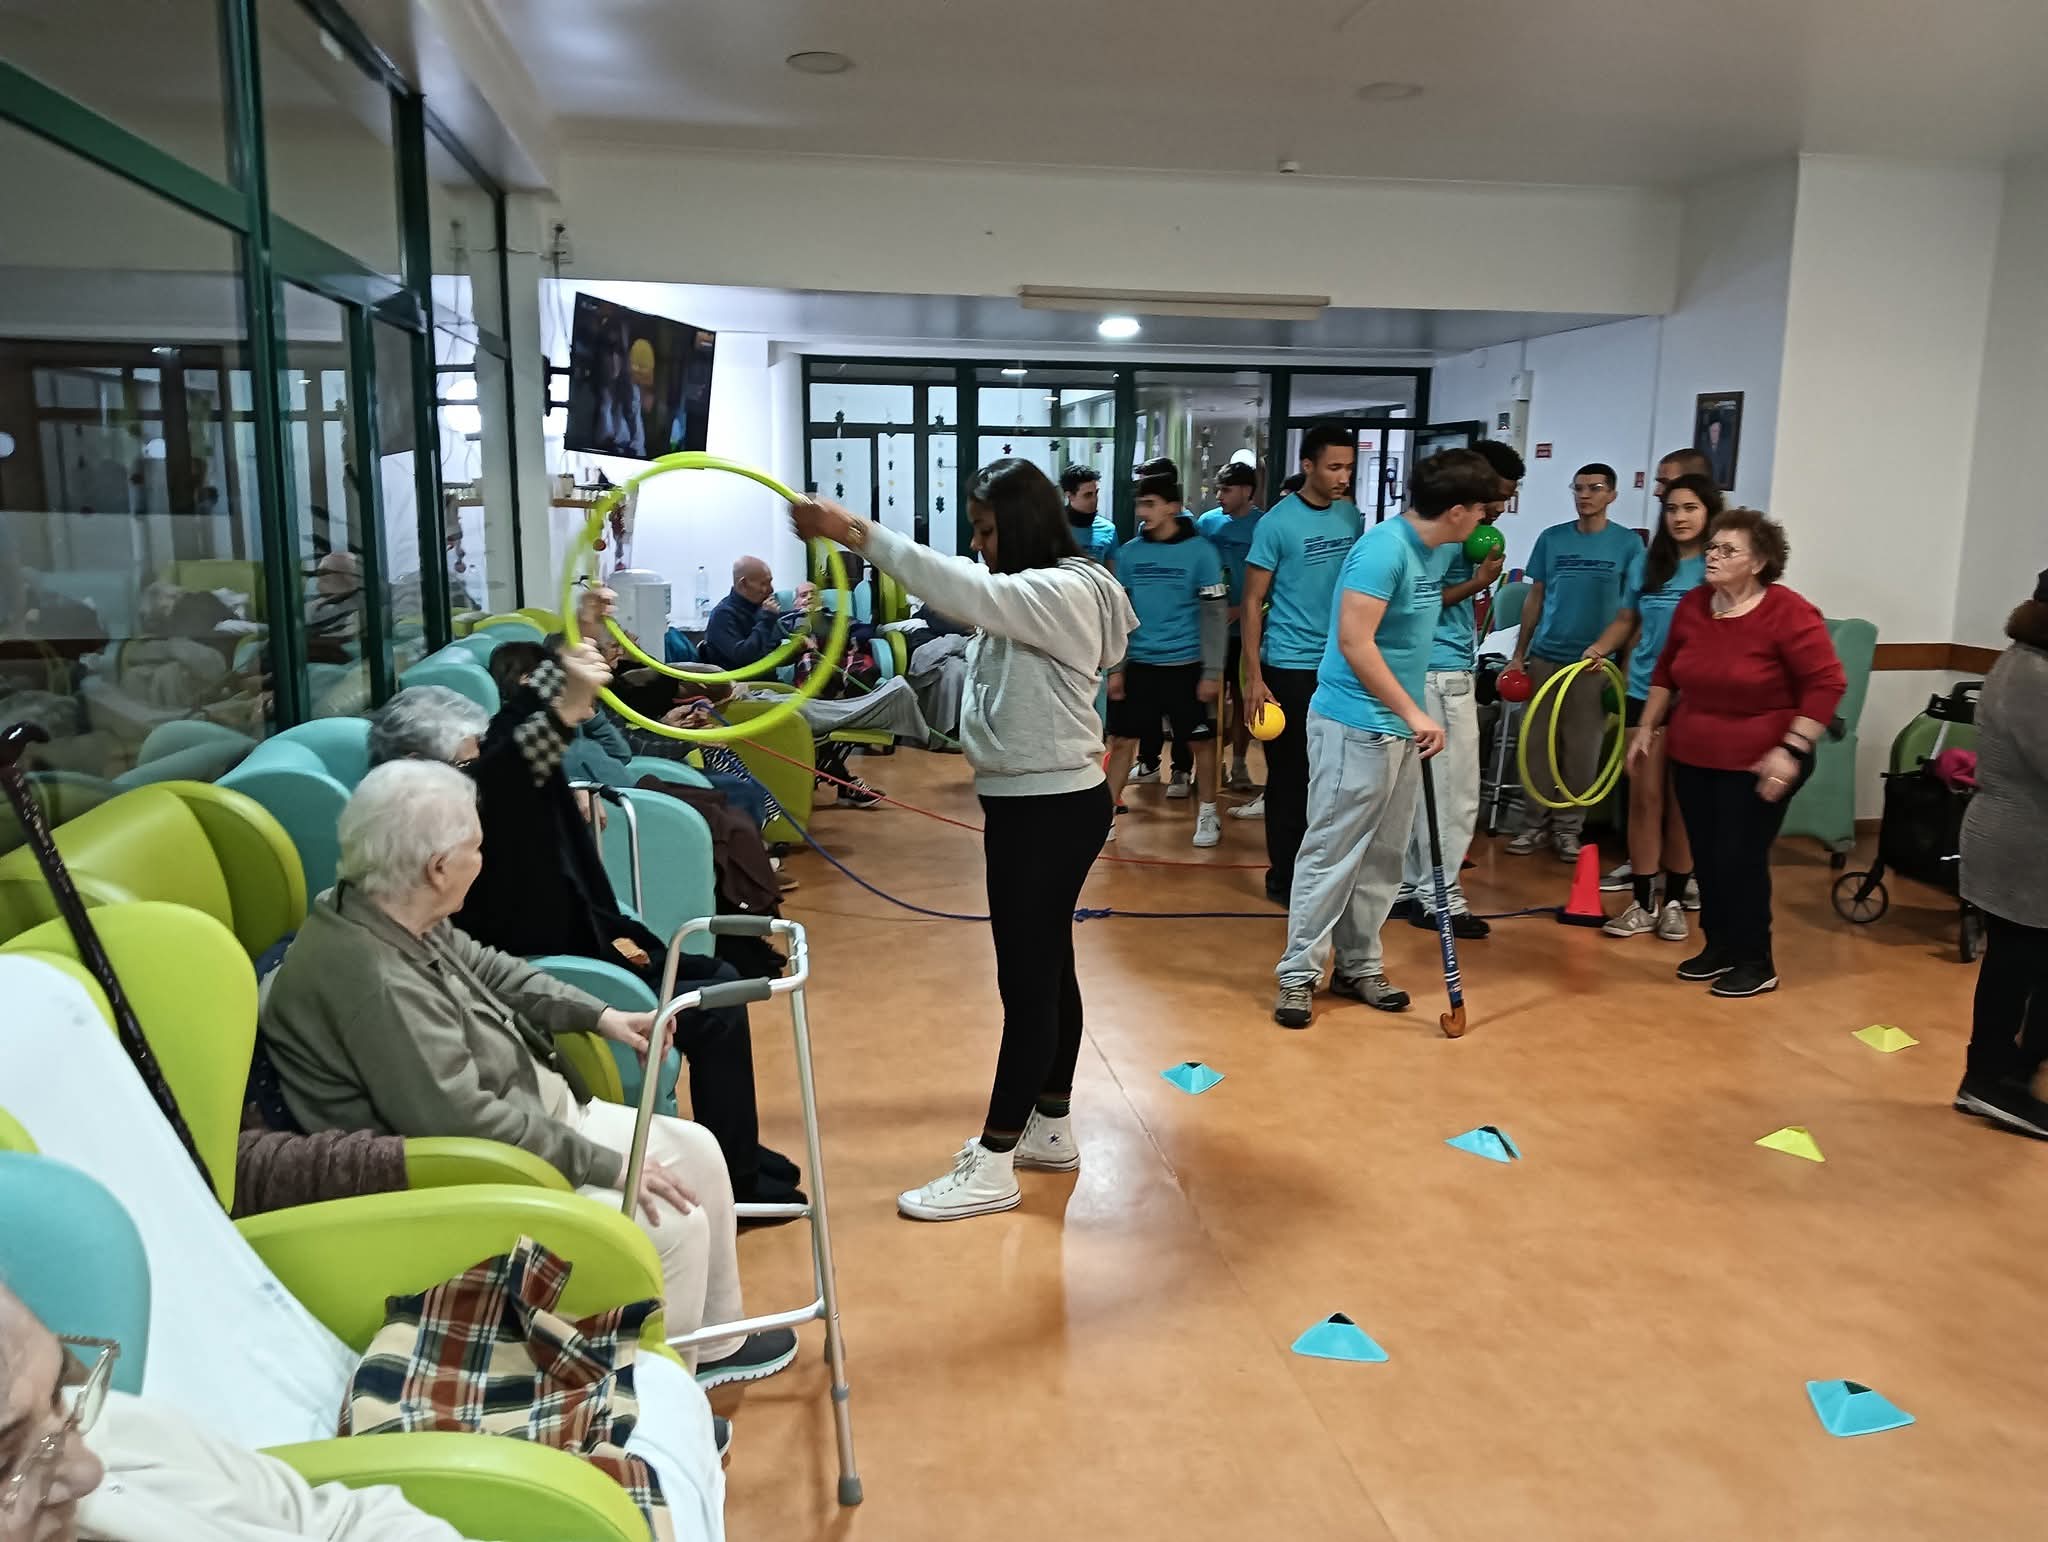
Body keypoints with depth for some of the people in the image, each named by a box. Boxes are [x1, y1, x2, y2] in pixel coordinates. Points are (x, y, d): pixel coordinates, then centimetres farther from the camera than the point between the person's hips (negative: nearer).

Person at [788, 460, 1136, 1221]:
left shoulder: (1065, 592, -19)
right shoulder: (1021, 595, 14)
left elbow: (962, 590, -32)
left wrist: (856, 533, -34)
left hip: (1053, 808, -10)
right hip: (1028, 802, 10)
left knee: (1026, 979, -4)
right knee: (1046, 968, 17)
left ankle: (992, 1168, 4)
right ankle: (1051, 1129, 30)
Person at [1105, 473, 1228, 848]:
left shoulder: (1200, 551, -7)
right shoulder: (1129, 552, 2)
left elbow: (1214, 615, -6)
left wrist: (1212, 672, -9)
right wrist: (1115, 668, 4)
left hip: (1186, 665, -3)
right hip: (1139, 664, 3)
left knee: (1201, 742, 8)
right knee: (1121, 739, 3)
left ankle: (1207, 815, 23)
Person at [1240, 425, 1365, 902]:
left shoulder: (1350, 515, 5)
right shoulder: (1277, 523, -10)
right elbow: (1252, 602, -8)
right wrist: (1254, 677, -13)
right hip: (1290, 667, -5)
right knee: (1289, 775, 4)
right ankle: (1285, 876, 15)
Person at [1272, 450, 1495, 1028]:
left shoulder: (1431, 552, 10)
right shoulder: (1384, 548, -18)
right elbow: (1354, 642, -23)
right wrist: (1415, 713, -21)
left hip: (1398, 727, 9)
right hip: (1354, 725, -9)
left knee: (1383, 857, 13)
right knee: (1332, 853, -2)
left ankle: (1358, 965, 24)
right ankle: (1299, 973, 8)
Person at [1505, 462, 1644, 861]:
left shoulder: (1628, 543, -1)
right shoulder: (1552, 538, 5)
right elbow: (1535, 598, 9)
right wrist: (1519, 653, 5)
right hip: (1545, 656, 2)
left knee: (1582, 748, 3)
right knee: (1538, 742, 4)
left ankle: (1568, 828, 13)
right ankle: (1536, 824, 13)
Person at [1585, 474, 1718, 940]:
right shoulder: (1645, 562, 5)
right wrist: (1600, 647, -4)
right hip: (1646, 692, 2)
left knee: (1682, 801, 7)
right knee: (1644, 796, 3)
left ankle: (1675, 902, 20)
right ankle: (1642, 902, 12)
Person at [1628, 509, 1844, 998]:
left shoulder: (1788, 613, -15)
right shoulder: (1692, 606, 3)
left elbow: (1826, 684, -17)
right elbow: (1666, 671, 16)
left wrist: (1791, 750, -22)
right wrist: (1647, 728, 14)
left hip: (1756, 766, -6)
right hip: (1692, 760, 6)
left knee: (1741, 862, -2)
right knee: (1706, 859, 11)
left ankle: (1756, 964, 15)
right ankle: (1718, 946, 28)